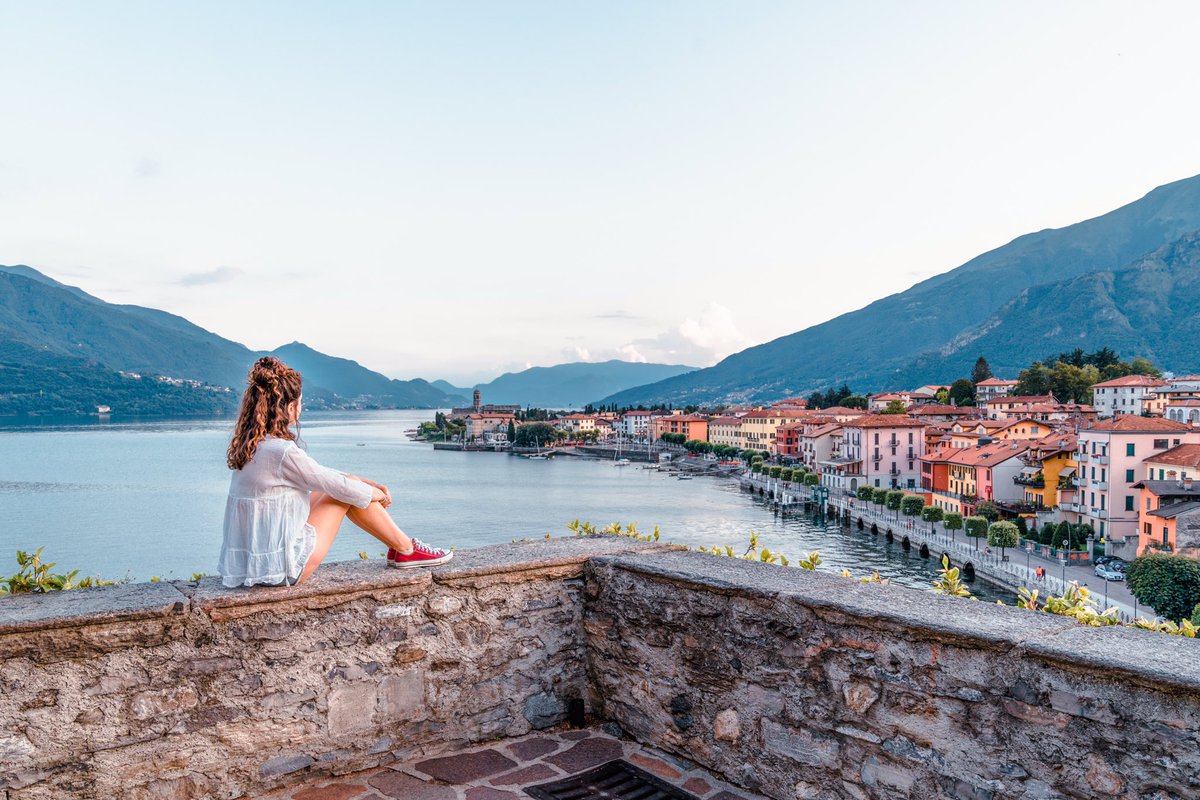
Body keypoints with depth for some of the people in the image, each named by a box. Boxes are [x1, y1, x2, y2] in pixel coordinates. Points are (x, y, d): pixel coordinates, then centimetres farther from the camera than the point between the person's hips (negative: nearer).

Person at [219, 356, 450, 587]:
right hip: (284, 568, -9)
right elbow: (338, 486, -11)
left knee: (341, 485, 14)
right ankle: (406, 549, 17)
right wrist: (375, 493, 8)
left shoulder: (250, 445, 5)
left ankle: (397, 546, 25)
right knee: (346, 493, 2)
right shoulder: (282, 451, -23)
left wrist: (364, 481, 15)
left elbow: (318, 473, 14)